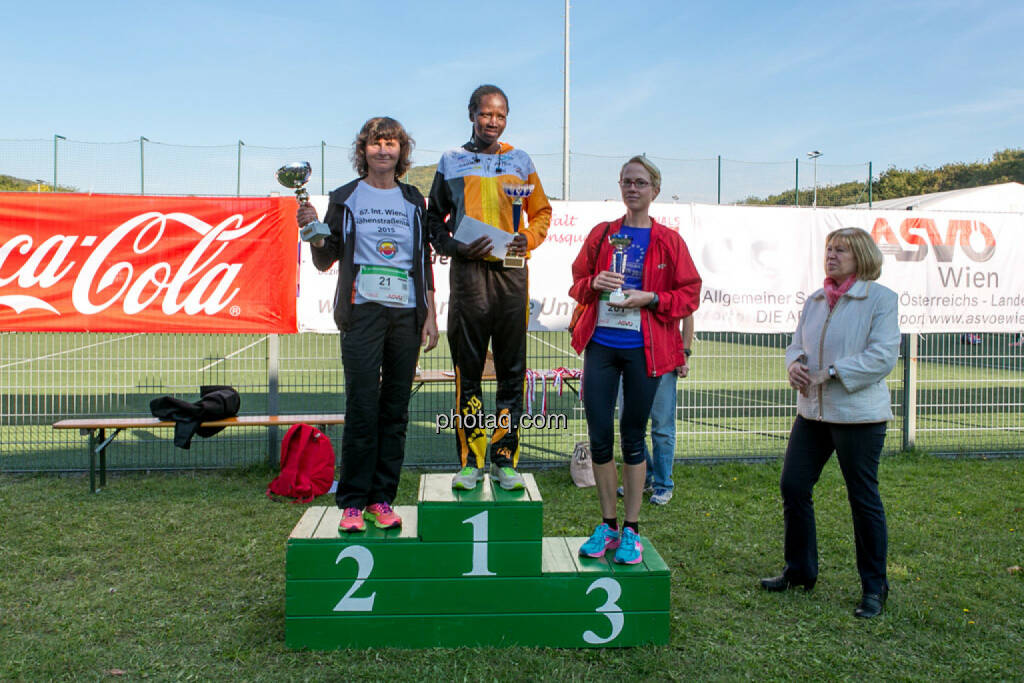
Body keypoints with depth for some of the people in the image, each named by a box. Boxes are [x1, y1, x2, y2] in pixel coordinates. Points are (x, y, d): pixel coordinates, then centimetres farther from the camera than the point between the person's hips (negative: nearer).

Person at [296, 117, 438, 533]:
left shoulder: (413, 201, 16)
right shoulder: (345, 198, 10)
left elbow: (424, 262, 16)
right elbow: (325, 261, 10)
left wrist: (430, 316, 8)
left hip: (407, 312, 3)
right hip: (362, 310, -2)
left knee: (396, 408, 3)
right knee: (362, 406, -8)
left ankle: (382, 498, 11)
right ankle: (352, 502, 1)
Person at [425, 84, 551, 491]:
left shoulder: (520, 161, 14)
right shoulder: (452, 162, 11)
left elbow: (541, 211, 19)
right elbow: (434, 220, 12)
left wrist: (528, 239, -2)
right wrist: (456, 246, -6)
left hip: (511, 273, 1)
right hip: (467, 273, -1)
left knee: (511, 370, 2)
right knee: (468, 370, 0)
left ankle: (505, 458, 10)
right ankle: (470, 460, 8)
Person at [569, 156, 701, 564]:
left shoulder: (669, 241, 2)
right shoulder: (601, 234, 9)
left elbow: (689, 294, 1)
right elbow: (577, 282, 12)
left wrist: (650, 298, -14)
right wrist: (595, 283, -9)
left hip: (643, 349, -2)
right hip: (601, 345, 2)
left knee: (633, 438, 5)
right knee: (599, 435, 2)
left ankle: (631, 531, 17)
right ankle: (607, 526, 19)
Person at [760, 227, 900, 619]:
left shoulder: (880, 298, -7)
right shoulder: (814, 301, 11)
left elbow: (883, 355, -15)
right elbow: (797, 344, 16)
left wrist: (831, 373, -20)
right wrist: (794, 364, -7)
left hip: (859, 415, -6)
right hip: (812, 411, 6)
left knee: (863, 498, 3)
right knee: (793, 486, 7)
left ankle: (874, 587, 20)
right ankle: (800, 572, 25)